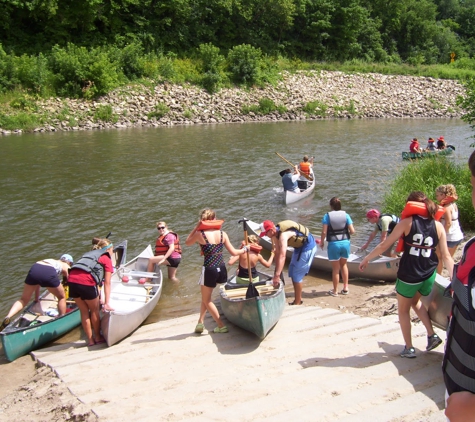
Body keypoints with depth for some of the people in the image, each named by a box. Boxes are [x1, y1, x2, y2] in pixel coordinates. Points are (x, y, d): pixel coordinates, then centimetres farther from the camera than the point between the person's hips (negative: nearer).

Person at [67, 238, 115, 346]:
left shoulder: (89, 254, 33)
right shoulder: (107, 259, 14)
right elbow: (107, 283, 8)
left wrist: (98, 298, 38)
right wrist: (107, 303, 7)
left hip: (72, 279, 6)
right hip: (86, 282, -6)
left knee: (84, 311, 19)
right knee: (94, 310, 16)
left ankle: (90, 340, 27)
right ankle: (98, 337, 30)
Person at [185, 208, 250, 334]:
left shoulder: (200, 234, -11)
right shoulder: (222, 233, -2)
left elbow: (187, 242, 9)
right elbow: (233, 252, 3)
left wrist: (196, 227, 5)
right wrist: (245, 249, 21)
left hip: (209, 270, -5)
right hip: (222, 269, 5)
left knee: (206, 300, 15)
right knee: (206, 297, 24)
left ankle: (222, 326, 14)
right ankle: (200, 322, 25)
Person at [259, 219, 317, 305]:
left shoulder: (283, 234, -34)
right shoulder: (275, 234, -6)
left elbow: (282, 256, -43)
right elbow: (277, 253, -2)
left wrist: (277, 275, -47)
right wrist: (276, 271, -2)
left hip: (307, 247, -10)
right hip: (299, 246, 10)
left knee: (297, 274, -7)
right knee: (292, 272, 15)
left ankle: (297, 303, 4)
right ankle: (297, 300, 25)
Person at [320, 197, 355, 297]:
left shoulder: (327, 216, -7)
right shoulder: (346, 215, 0)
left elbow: (324, 232, -12)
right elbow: (352, 231, -3)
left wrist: (322, 242, 4)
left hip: (333, 244, -3)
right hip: (345, 243, 3)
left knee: (335, 268, 9)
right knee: (343, 264, 23)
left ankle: (335, 291, 20)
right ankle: (345, 288, 24)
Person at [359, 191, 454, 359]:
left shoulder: (407, 222, -8)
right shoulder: (438, 226, 0)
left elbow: (385, 245, -6)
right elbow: (446, 256, -2)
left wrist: (367, 258, 4)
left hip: (408, 274, -4)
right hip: (429, 275, 4)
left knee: (403, 310, 18)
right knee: (415, 301, 32)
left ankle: (409, 348, 21)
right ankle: (431, 334, 21)